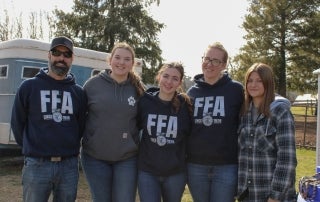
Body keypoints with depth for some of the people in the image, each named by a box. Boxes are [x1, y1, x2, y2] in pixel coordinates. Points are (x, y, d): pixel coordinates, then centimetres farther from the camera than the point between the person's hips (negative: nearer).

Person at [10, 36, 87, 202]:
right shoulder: (29, 87, -1)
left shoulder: (78, 92, 6)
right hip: (36, 165, -2)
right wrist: (32, 149, 11)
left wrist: (69, 149, 12)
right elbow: (17, 123, 6)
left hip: (69, 166, 3)